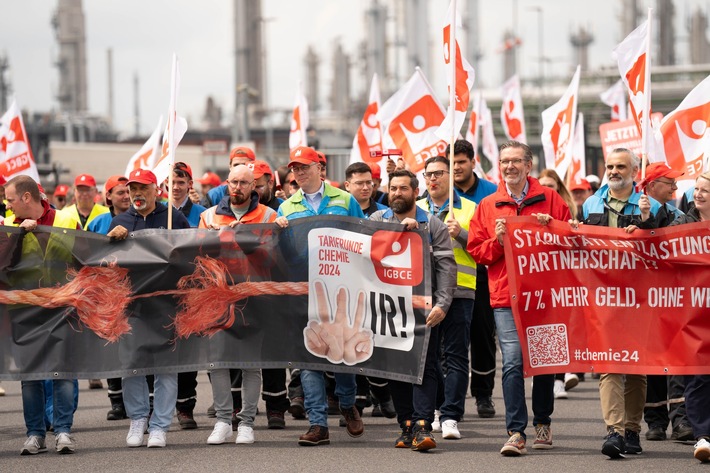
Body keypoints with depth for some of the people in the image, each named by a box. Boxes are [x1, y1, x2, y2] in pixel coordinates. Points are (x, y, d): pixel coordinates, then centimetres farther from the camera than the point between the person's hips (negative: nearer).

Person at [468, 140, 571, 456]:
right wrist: (497, 241, -9)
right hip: (505, 296, -1)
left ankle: (542, 424, 28)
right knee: (513, 362, -11)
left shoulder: (549, 199, 6)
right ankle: (516, 432, -12)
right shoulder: (488, 206, 9)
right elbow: (476, 250, 9)